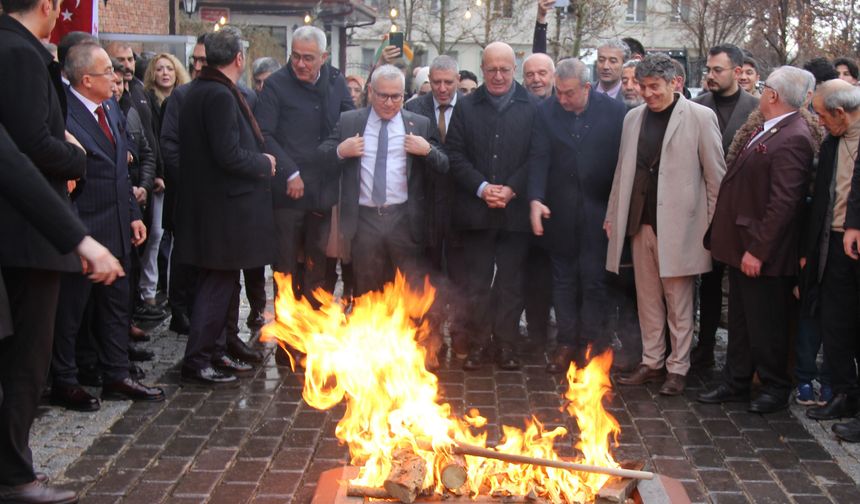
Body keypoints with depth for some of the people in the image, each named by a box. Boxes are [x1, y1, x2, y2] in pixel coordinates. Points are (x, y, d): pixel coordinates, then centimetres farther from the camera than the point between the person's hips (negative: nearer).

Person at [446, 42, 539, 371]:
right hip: (475, 210, 1)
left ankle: (506, 344, 15)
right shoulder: (466, 107, 7)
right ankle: (477, 343, 15)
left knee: (511, 281, 6)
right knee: (477, 281, 6)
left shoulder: (532, 108, 3)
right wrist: (481, 188, -10)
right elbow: (455, 155, 2)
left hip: (515, 209, -1)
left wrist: (511, 189, -12)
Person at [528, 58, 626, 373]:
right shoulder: (546, 112, 0)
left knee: (594, 280, 3)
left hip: (598, 213, -2)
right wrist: (536, 199, -21)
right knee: (563, 279, 10)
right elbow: (539, 158, -7)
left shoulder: (614, 112, -5)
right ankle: (567, 344, 20)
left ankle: (590, 344, 15)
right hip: (559, 213, 2)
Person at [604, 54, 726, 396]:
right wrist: (613, 214, 15)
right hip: (640, 223, 5)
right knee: (647, 299, 12)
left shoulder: (700, 117, -5)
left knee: (678, 301, 4)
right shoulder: (633, 118, 11)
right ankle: (651, 362, 22)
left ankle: (678, 367, 15)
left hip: (678, 224, -5)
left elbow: (716, 175, -4)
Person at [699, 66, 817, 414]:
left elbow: (783, 203, -25)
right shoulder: (769, 131, 10)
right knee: (740, 320, 18)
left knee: (766, 325, 5)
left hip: (761, 253, -9)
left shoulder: (792, 139, -21)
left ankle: (775, 388, 22)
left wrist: (758, 250, -23)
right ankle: (736, 382, 30)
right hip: (742, 246, 9)